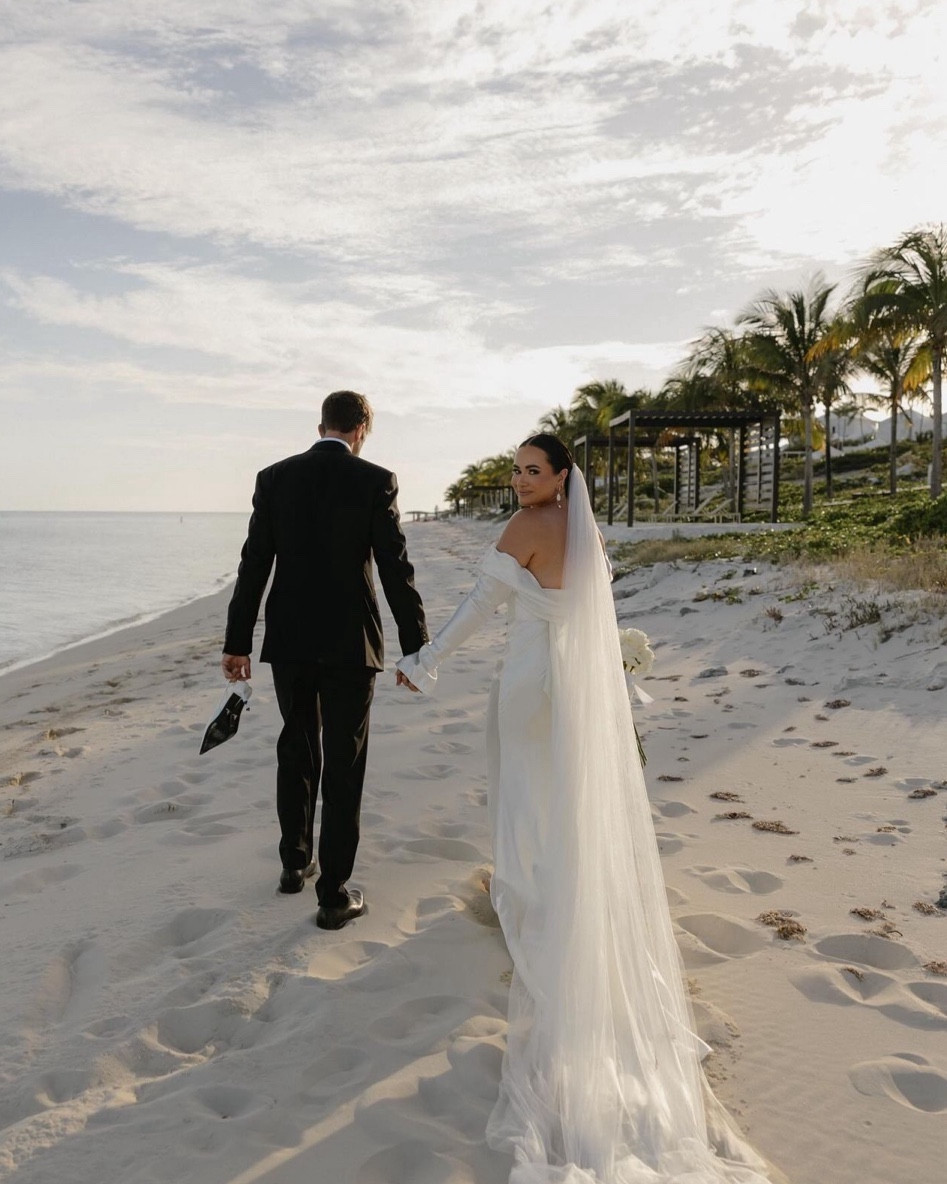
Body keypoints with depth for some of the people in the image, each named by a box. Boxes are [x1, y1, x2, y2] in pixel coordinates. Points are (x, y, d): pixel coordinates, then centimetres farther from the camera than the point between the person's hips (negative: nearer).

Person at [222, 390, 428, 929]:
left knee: (297, 749, 21)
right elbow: (397, 569, -11)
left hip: (289, 640, 4)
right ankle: (335, 894, 10)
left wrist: (238, 642, 6)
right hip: (350, 642, -3)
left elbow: (254, 565, 1)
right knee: (344, 764, 5)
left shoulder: (274, 478, 2)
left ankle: (295, 862, 35)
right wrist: (416, 648, -6)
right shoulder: (375, 481, -7)